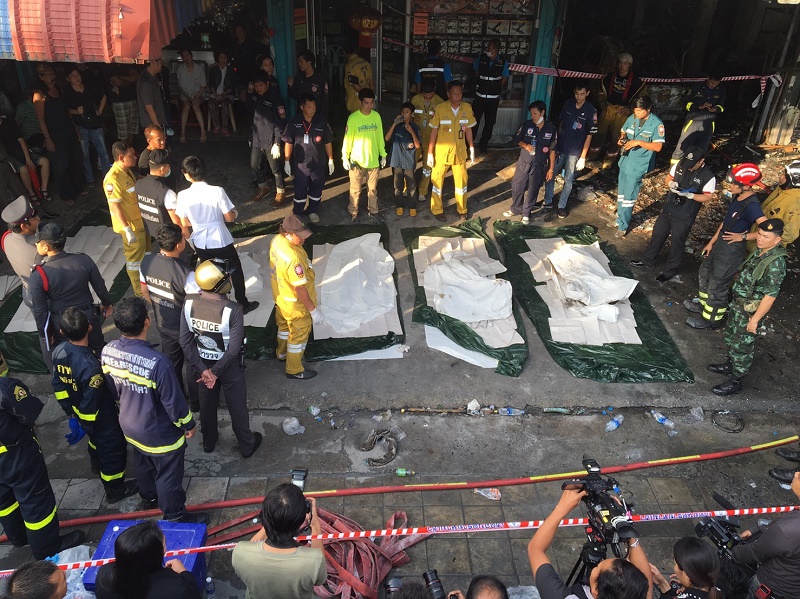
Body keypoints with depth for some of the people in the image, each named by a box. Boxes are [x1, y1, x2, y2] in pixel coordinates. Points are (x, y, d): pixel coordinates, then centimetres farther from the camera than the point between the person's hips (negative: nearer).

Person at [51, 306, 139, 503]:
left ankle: (97, 464, 62)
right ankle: (115, 489, 33)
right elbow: (92, 402, -28)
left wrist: (70, 411, 15)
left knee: (96, 439, 35)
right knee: (113, 449, 15)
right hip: (101, 417, -7)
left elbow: (59, 386, 1)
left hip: (79, 412, 8)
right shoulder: (90, 365, -39)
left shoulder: (59, 352, -15)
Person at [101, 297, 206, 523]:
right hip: (159, 433, -7)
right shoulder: (158, 362, -38)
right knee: (168, 475, 17)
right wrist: (188, 424, -6)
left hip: (129, 425, 7)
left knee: (143, 464, 32)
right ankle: (175, 516, 38)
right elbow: (174, 401, -25)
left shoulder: (108, 351, -17)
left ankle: (149, 498, 57)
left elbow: (111, 388, 1)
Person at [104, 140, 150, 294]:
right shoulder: (113, 179, -25)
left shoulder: (127, 171, 3)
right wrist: (127, 230, -26)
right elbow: (115, 207, -24)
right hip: (130, 226, -9)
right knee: (135, 258, 6)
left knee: (145, 252, 22)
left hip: (140, 221, 9)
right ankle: (140, 291, 21)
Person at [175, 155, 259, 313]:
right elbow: (230, 218, -13)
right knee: (236, 271, 17)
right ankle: (243, 304, 29)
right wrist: (235, 212, 10)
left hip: (200, 242, 3)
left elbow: (184, 224, -2)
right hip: (221, 241, -3)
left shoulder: (183, 195, -12)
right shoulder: (217, 191, -20)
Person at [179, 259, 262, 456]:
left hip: (203, 364, 4)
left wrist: (203, 369, -9)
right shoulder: (232, 310, -32)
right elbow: (233, 349, -26)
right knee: (237, 407, 18)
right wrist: (216, 372, -13)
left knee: (207, 404, 26)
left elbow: (185, 340, -13)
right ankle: (247, 445, 40)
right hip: (229, 366, -4)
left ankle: (208, 442, 49)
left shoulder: (189, 302, -19)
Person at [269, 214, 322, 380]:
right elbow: (300, 288, -31)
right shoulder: (293, 258, -39)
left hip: (280, 296, 9)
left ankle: (282, 352, 57)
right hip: (296, 305, -8)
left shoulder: (276, 240, -12)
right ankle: (294, 370, 33)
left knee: (284, 325, 32)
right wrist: (313, 310, -21)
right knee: (298, 335, 14)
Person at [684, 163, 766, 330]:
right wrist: (712, 241, 16)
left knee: (717, 285, 5)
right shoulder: (738, 197, 1)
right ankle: (703, 304, 47)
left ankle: (711, 319, 23)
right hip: (721, 243, 9)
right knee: (705, 273, 25)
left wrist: (743, 237, -22)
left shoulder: (751, 206, -27)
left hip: (732, 250, -9)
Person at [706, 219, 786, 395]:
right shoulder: (760, 252, -1)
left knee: (742, 346, 5)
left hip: (750, 311, -9)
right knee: (731, 336, 25)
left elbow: (770, 296, -26)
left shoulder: (775, 263, -28)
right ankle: (730, 365, 46)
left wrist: (754, 319, -22)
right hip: (739, 304, 9)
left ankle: (735, 381, 20)